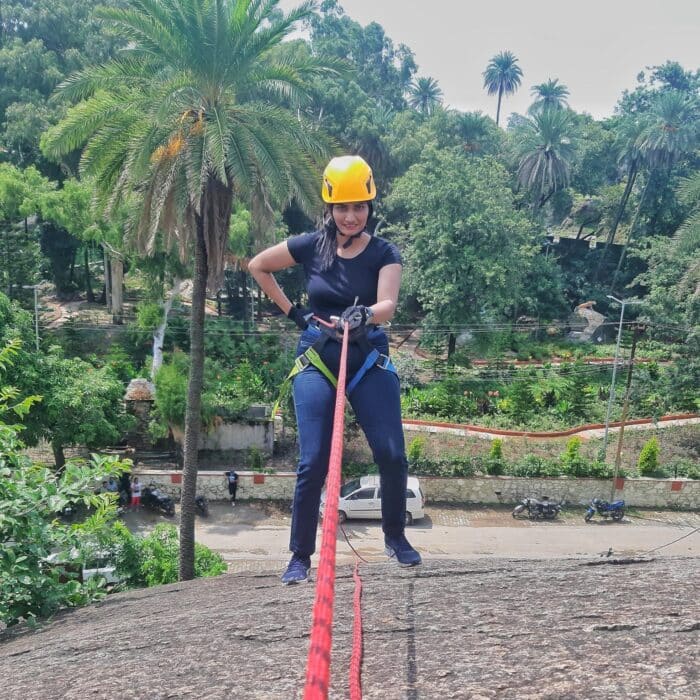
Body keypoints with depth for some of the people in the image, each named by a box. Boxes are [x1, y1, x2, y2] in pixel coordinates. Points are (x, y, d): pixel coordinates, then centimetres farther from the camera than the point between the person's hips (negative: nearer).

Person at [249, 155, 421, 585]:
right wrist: (291, 311, 9)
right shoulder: (310, 247, 0)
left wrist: (364, 315, -42)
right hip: (317, 360, 0)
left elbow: (388, 304, -20)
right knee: (313, 462, -6)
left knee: (392, 454, -8)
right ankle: (300, 556, 9)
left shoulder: (384, 254, -2)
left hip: (369, 360, 0)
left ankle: (395, 536, 18)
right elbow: (257, 266, 14)